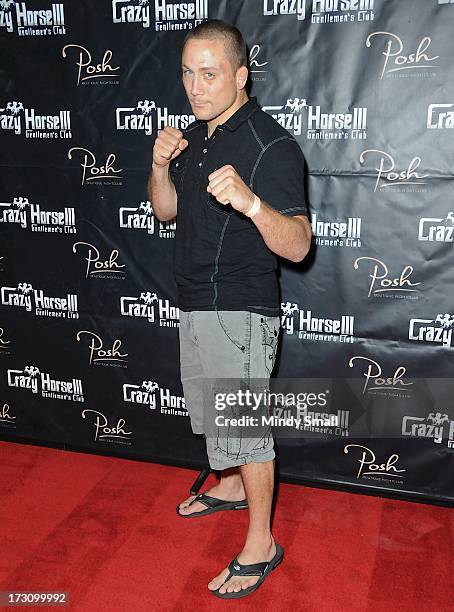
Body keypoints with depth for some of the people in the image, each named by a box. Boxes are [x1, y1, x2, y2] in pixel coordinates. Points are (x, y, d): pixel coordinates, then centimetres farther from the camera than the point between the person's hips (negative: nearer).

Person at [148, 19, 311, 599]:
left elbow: (297, 246, -23)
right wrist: (160, 165, -8)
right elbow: (166, 210, 12)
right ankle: (233, 486, 48)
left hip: (240, 310, -8)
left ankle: (261, 543, 21)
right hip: (195, 302, 9)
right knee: (212, 413, 23)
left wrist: (250, 202, -42)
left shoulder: (271, 145, -18)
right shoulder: (194, 135, 8)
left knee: (242, 424, 2)